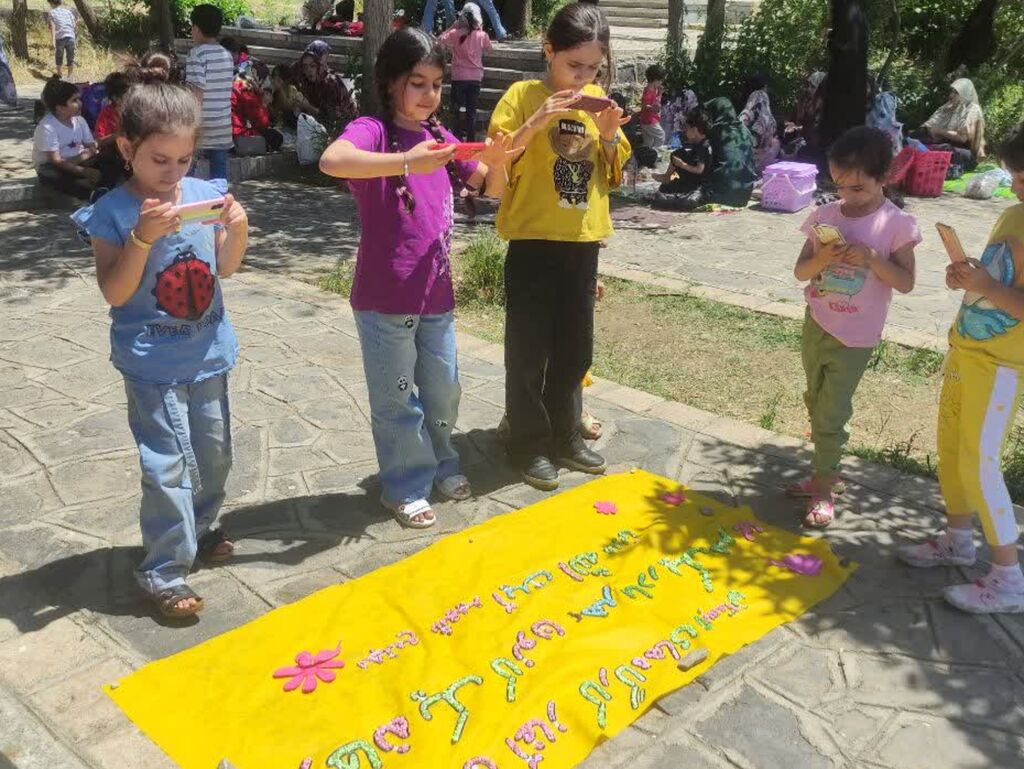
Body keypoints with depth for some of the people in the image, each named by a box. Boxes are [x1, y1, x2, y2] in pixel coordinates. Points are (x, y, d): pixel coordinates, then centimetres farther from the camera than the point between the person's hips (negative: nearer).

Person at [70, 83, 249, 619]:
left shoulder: (203, 194, 0)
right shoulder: (112, 212, -11)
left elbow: (226, 268, 6)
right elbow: (114, 292, -17)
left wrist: (238, 230, -13)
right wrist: (143, 238, -29)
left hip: (208, 351, 5)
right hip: (153, 361, -5)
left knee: (213, 453, 18)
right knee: (168, 466, -6)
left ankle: (197, 531, 40)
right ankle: (163, 573, 7)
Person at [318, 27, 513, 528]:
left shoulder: (439, 137, 8)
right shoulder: (372, 130, -11)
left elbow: (494, 189, 11)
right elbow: (331, 160, -33)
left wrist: (498, 159, -10)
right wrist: (406, 161, -40)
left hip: (436, 292, 6)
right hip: (384, 297, -6)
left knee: (443, 388, 18)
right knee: (397, 398, 7)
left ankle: (440, 464, 39)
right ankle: (405, 487, 23)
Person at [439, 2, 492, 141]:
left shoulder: (456, 34, -10)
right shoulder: (482, 35, -6)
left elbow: (440, 41, 5)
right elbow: (488, 48, 15)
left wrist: (453, 26, 5)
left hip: (459, 77, -2)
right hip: (476, 77, 2)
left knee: (460, 109, 3)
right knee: (472, 109, 10)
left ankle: (459, 138, 0)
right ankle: (471, 139, 13)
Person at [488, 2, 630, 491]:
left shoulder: (598, 101, 9)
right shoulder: (524, 95, -6)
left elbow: (612, 175, 14)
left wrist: (609, 137, -6)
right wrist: (536, 124, -26)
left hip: (584, 244, 5)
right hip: (534, 243, -5)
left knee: (575, 349, 13)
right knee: (528, 350, 2)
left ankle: (564, 437, 28)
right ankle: (530, 445, 16)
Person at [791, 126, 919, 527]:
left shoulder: (896, 223, -11)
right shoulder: (826, 215, -1)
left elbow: (906, 283, -9)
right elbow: (800, 272, 1)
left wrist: (871, 258, -24)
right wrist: (821, 258, -20)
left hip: (855, 336, -5)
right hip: (816, 324, 5)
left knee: (831, 413, -1)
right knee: (817, 405, 15)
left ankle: (823, 490, 13)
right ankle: (826, 474, 31)